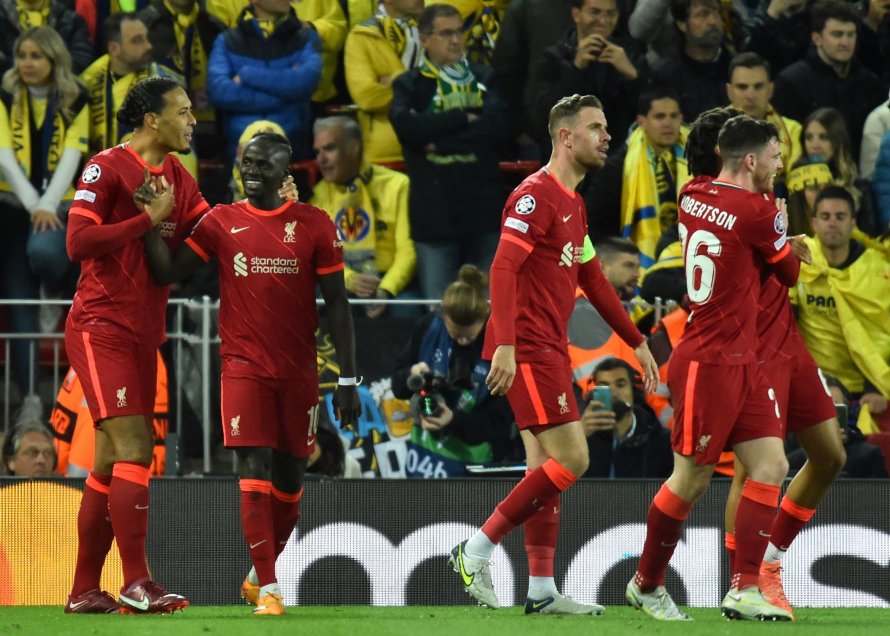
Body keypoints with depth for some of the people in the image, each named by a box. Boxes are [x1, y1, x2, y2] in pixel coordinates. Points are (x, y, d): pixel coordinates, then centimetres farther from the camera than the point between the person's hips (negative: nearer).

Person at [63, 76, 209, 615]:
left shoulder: (177, 178, 14)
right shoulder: (108, 168, -9)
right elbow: (78, 242, -18)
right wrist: (148, 219, -18)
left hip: (143, 336, 8)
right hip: (100, 329, -8)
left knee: (113, 464, 9)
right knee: (132, 448, -16)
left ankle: (85, 591, 13)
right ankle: (137, 582, -18)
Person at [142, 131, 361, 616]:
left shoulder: (314, 225, 2)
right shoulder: (222, 222, 4)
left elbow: (337, 304, 3)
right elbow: (167, 273, 1)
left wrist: (348, 380, -1)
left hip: (299, 372, 1)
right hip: (244, 368, -1)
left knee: (289, 480, 8)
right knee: (255, 471, -13)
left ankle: (258, 576, 28)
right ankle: (267, 590, -13)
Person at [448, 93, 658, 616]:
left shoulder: (573, 203, 18)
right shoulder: (536, 195, -12)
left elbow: (593, 279, 26)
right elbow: (503, 268, -21)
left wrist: (637, 342, 25)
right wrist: (505, 345, -29)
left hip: (550, 351, 10)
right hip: (528, 350, -10)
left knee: (546, 468, 9)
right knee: (571, 460, -12)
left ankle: (542, 590, 10)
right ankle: (477, 550, -7)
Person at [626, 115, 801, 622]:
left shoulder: (694, 196, 6)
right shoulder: (757, 213, -17)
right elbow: (790, 273, 0)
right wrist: (778, 222, 18)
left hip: (743, 361, 9)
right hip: (710, 364, -9)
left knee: (771, 467, 1)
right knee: (691, 480, 2)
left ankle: (745, 590, -2)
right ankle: (646, 585, 17)